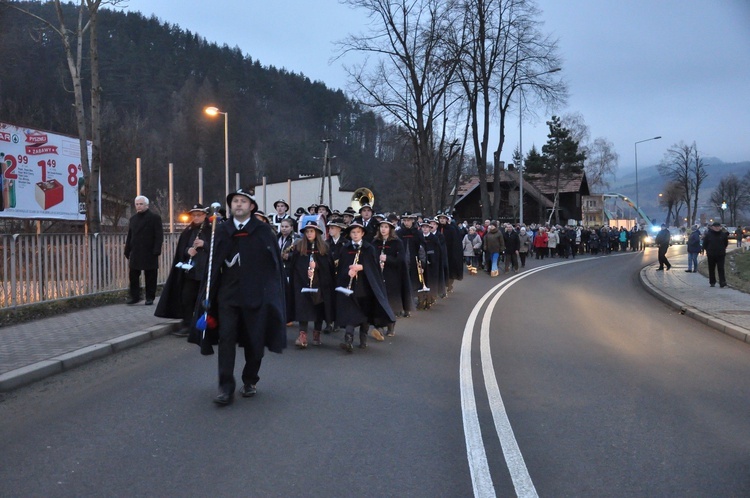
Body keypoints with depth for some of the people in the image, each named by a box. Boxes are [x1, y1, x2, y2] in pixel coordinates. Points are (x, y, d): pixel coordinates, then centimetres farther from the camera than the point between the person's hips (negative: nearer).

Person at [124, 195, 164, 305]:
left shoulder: (154, 217, -2)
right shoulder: (133, 218, 16)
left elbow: (159, 236, -7)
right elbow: (129, 237, 18)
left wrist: (156, 251, -15)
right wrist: (128, 252, 11)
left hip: (149, 254, -5)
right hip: (135, 254, 5)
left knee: (150, 277, 2)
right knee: (133, 276, 3)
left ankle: (150, 298, 10)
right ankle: (134, 296, 11)